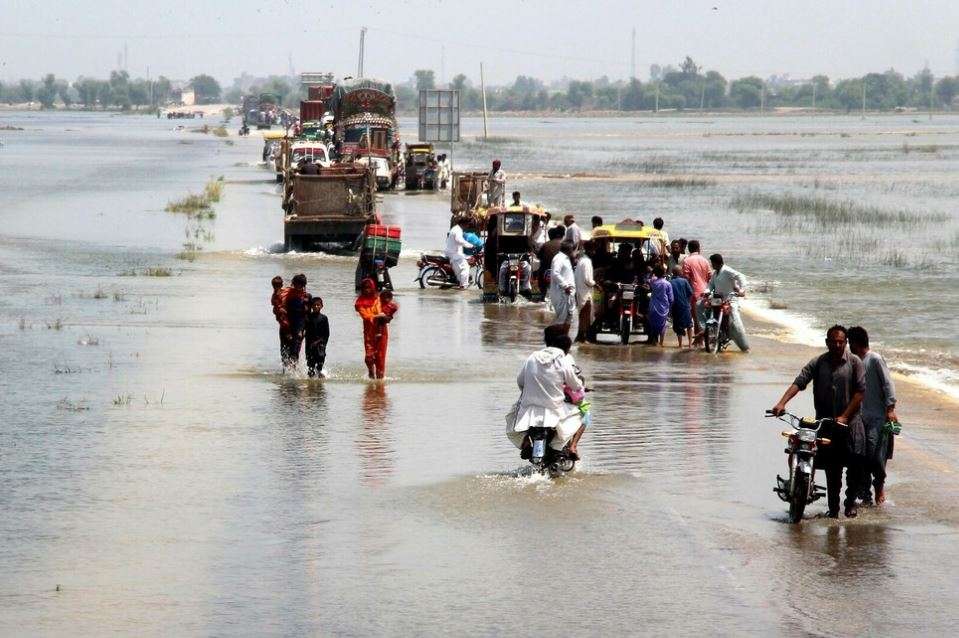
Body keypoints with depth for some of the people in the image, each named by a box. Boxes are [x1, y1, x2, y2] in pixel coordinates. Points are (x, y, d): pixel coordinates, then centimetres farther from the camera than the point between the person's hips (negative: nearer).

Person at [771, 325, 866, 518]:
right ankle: (833, 507, 12)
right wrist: (782, 403, -23)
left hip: (850, 422, -1)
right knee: (831, 467, 4)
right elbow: (799, 382, -8)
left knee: (854, 465, -3)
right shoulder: (818, 363, 4)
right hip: (825, 422, 1)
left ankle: (851, 502, 15)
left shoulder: (854, 362, -1)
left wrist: (844, 417, -14)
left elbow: (860, 392, -5)